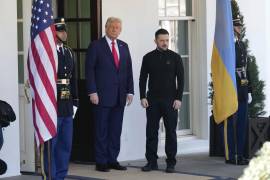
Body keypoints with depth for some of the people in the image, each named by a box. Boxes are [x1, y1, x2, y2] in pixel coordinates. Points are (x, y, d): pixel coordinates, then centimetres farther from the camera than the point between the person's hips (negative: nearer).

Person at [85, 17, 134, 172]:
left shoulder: (124, 46, 13)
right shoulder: (96, 46, -2)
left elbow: (128, 70, 13)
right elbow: (90, 70, -6)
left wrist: (130, 91, 6)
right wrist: (92, 92, -12)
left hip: (119, 96, 5)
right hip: (102, 95, -5)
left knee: (116, 130, 7)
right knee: (102, 130, 1)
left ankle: (113, 160, 13)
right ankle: (101, 162, 6)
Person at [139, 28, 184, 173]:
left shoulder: (175, 57, 2)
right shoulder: (148, 58, 6)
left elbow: (180, 79, 1)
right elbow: (142, 78, 7)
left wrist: (178, 98, -7)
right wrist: (142, 97, -3)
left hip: (170, 100, -1)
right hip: (152, 100, 1)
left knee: (171, 132, 2)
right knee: (151, 131, 2)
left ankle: (171, 162, 8)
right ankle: (151, 161, 9)